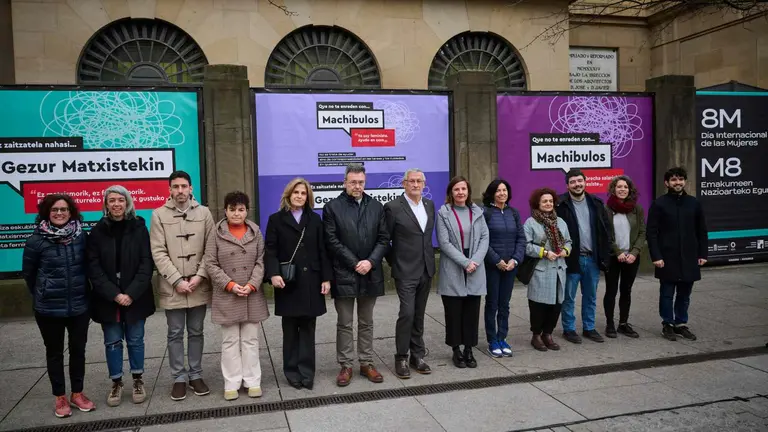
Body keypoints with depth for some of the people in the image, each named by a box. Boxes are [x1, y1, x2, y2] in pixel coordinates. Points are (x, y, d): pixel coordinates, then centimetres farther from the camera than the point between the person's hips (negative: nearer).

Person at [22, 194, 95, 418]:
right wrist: (41, 294, 12)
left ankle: (77, 393, 27)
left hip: (79, 305, 2)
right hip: (49, 307, -2)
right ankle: (60, 397, 25)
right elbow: (28, 273, 3)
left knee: (78, 350, 12)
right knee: (54, 352, 12)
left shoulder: (82, 236, -5)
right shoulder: (36, 240, -10)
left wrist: (83, 291, 9)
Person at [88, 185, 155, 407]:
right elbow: (93, 267, -4)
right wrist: (113, 294, -14)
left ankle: (138, 380, 23)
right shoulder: (98, 231, 0)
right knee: (112, 342, 8)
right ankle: (116, 383, 22)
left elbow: (147, 263, -5)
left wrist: (131, 293, -14)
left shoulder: (139, 227, -2)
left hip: (135, 297, 0)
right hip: (107, 298, 1)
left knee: (135, 340, 8)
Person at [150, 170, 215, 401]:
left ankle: (196, 375, 24)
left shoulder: (204, 212, 2)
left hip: (199, 286, 1)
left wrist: (199, 277, -10)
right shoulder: (159, 215, -2)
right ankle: (179, 378, 21)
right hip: (172, 287, -1)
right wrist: (178, 280, -13)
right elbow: (159, 253, -6)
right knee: (175, 334, 8)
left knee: (196, 332, 12)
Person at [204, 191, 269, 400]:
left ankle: (253, 381, 17)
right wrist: (230, 285, -13)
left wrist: (252, 285, -12)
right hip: (227, 297, -1)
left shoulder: (255, 232, 3)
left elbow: (261, 261, 2)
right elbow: (210, 264, -4)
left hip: (252, 296, 1)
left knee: (251, 340, 9)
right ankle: (232, 383, 16)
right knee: (230, 341, 7)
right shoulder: (216, 233, -2)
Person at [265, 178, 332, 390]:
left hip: (311, 281, 2)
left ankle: (306, 372, 11)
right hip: (288, 282, -1)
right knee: (290, 329, 6)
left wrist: (326, 278, 0)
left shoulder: (315, 219, 11)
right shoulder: (276, 219, 4)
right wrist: (273, 274, -19)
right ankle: (293, 372, 14)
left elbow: (322, 251, 7)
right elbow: (270, 250, -3)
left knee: (307, 328, 4)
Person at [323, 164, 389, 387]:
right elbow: (332, 241, -8)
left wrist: (370, 262, -10)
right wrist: (354, 263, -12)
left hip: (370, 274, 3)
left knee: (366, 323, 13)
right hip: (344, 275, -3)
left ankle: (366, 363, 23)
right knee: (344, 324, 6)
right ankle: (345, 365, 15)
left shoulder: (376, 207, 8)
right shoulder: (332, 207, -2)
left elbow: (383, 239, 4)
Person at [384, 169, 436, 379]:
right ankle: (401, 358, 6)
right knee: (407, 313, -8)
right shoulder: (393, 207, -9)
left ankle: (417, 356, 22)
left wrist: (430, 260, 15)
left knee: (419, 315, 12)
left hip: (426, 270, 6)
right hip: (405, 271, -5)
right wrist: (394, 262, 0)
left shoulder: (430, 205, 10)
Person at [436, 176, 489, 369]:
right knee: (454, 312, 3)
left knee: (472, 311, 6)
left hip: (476, 270, 3)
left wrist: (475, 261, -11)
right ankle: (456, 350, 16)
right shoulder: (443, 213, -2)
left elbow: (484, 238, 4)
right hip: (453, 271, -3)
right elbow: (444, 242, -9)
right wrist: (465, 262, -15)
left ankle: (469, 349, 17)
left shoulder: (477, 212, 10)